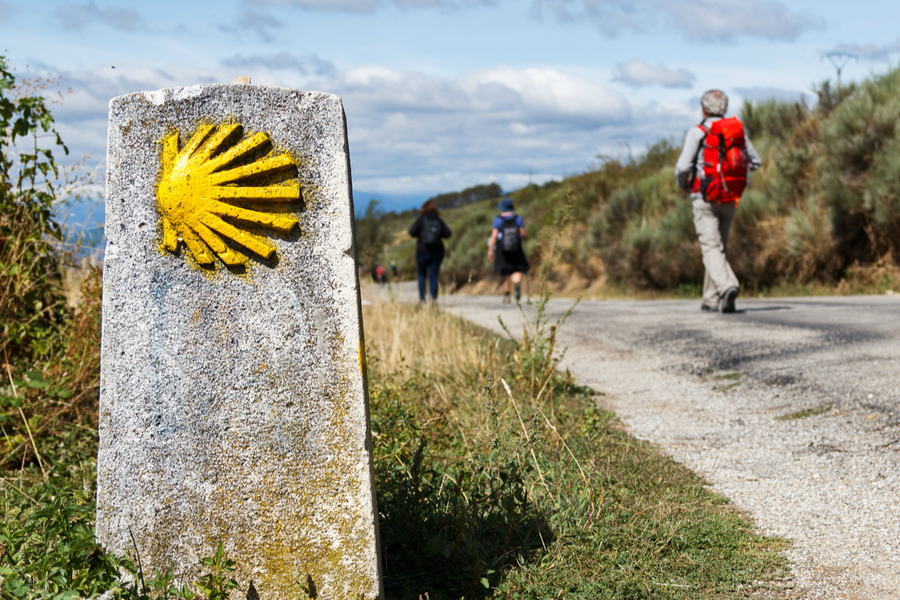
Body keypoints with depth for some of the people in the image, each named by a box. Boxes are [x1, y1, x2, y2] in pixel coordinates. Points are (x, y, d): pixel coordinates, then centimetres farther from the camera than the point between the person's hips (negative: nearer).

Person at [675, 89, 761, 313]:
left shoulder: (697, 132, -8)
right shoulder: (738, 130, 7)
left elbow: (683, 167, -14)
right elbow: (755, 162, 13)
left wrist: (682, 184, 7)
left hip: (705, 199, -5)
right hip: (730, 200, 5)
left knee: (712, 248, -9)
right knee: (719, 246, 16)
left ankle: (728, 286, -34)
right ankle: (711, 299, 20)